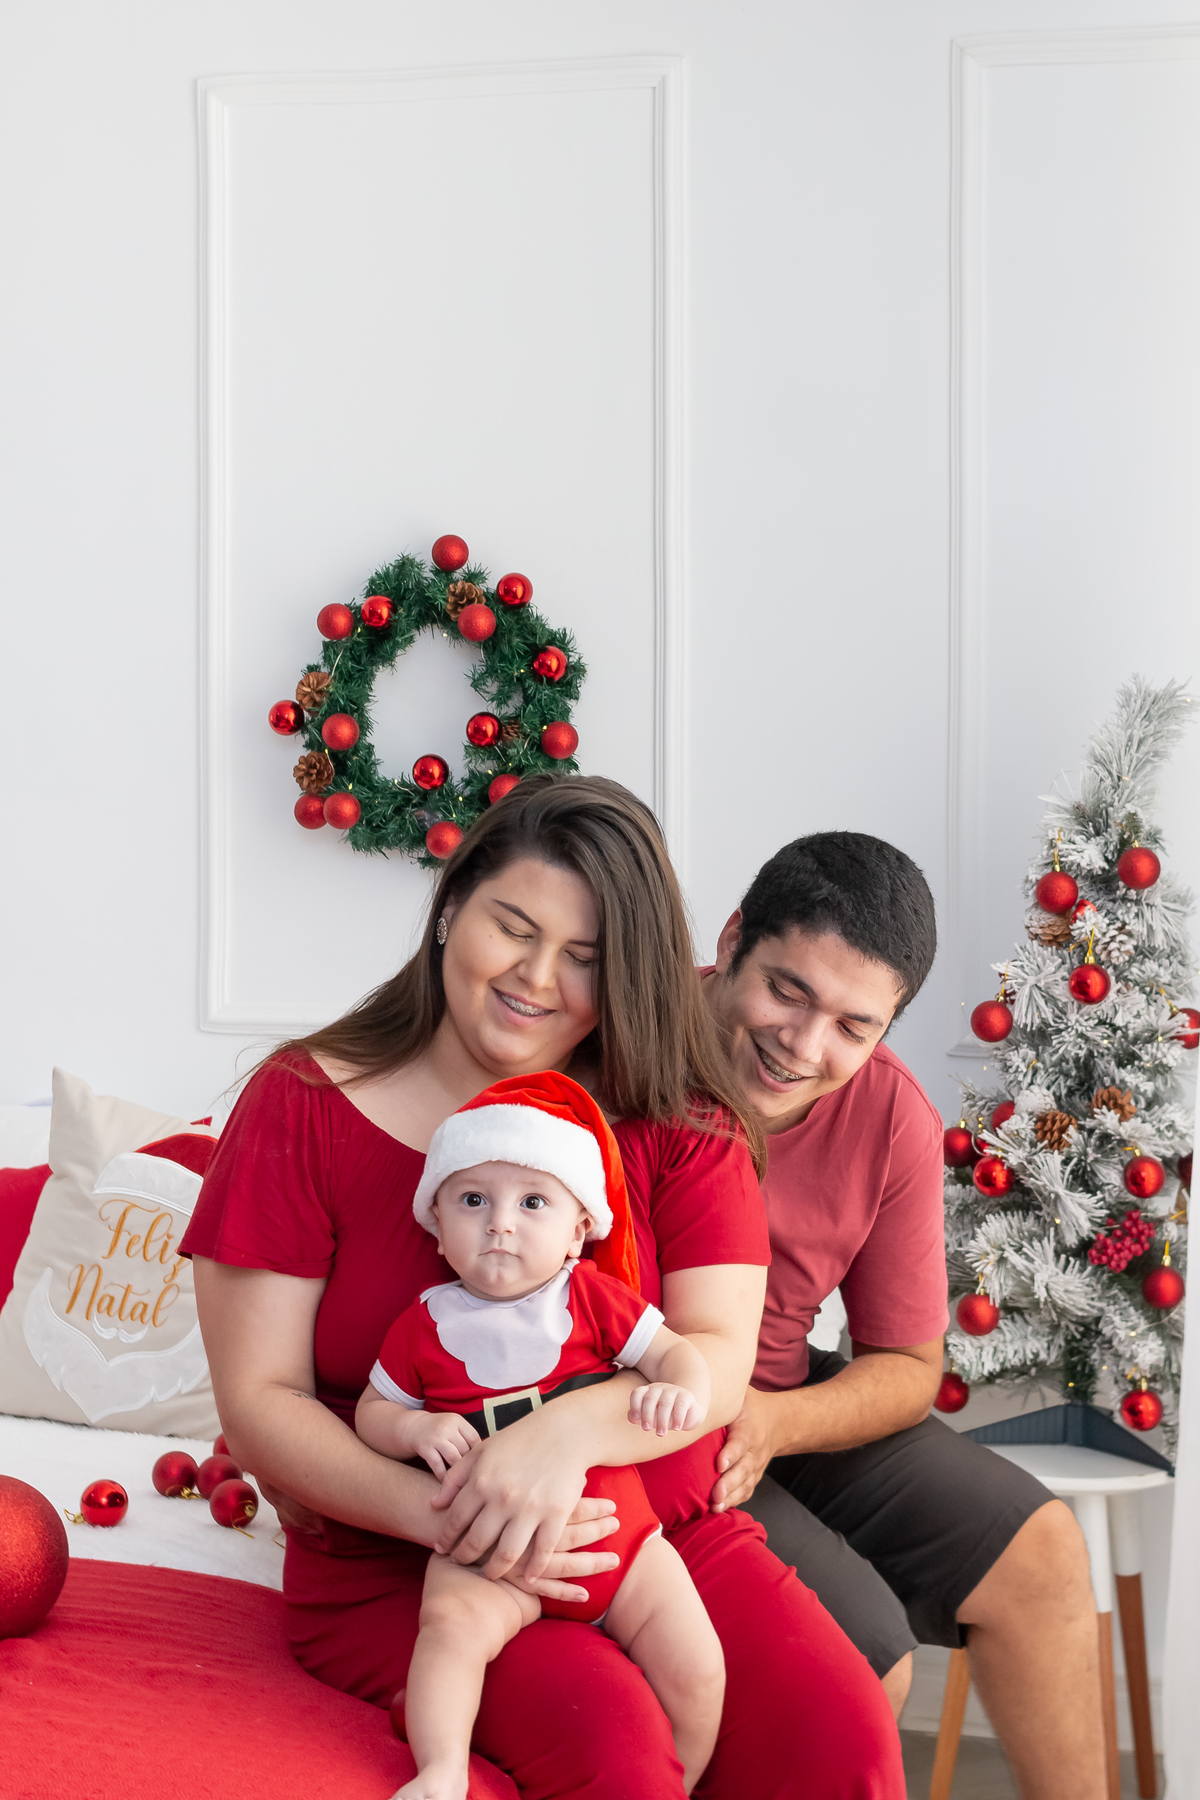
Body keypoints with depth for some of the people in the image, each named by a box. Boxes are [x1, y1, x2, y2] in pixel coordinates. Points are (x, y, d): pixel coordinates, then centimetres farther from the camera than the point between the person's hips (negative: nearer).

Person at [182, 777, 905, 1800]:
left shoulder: (681, 1126, 6)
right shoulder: (303, 1105, -1)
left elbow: (719, 1360, -6)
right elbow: (260, 1400, -6)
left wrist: (569, 1429, -28)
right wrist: (440, 1514, -22)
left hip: (668, 1535, 3)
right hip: (399, 1572, -2)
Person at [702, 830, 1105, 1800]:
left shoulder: (893, 1121, -7)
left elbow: (907, 1368, 0)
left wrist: (772, 1422, -20)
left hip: (786, 1411, 6)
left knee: (1037, 1552, -2)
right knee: (863, 1654, -19)